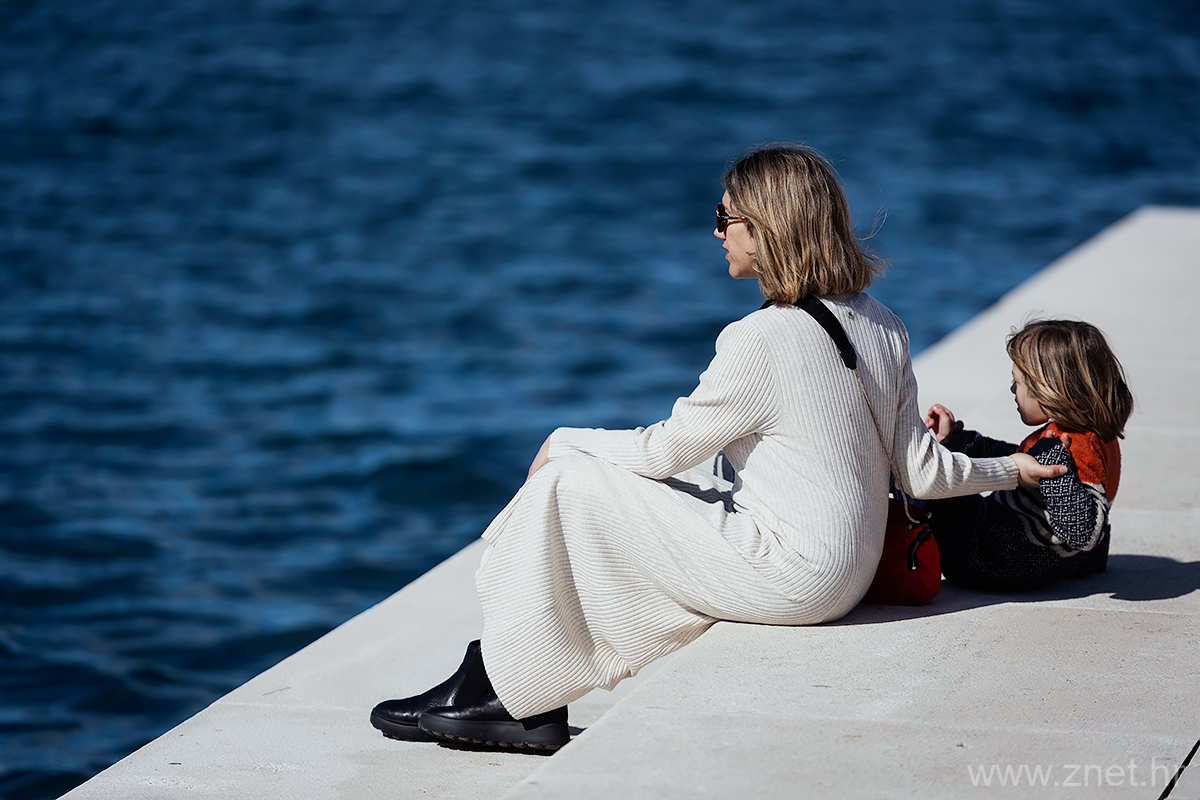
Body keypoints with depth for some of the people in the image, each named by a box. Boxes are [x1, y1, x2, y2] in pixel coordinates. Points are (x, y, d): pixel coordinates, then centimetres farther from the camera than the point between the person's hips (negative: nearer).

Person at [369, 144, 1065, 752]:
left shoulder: (762, 340, -21)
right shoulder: (883, 327, 3)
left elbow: (665, 450, -11)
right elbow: (920, 472, 3)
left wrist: (565, 443, 5)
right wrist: (1008, 469, 21)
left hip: (790, 574, -9)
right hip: (847, 572, 9)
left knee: (565, 482, -2)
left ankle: (500, 692, 11)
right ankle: (531, 708, 17)